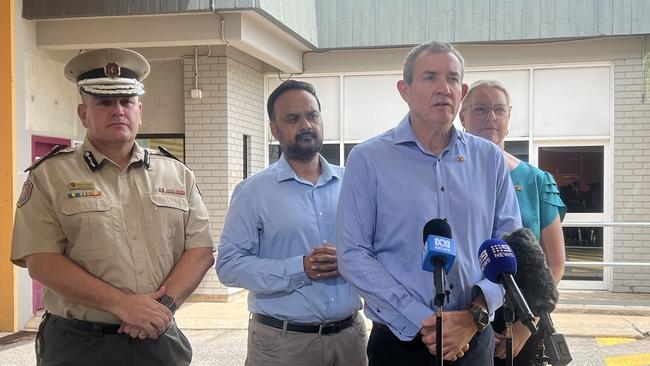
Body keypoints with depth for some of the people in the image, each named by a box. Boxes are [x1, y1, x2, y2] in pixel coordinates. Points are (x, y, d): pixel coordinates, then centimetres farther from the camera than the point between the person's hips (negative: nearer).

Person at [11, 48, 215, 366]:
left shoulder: (177, 174, 8)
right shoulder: (49, 176, -2)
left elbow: (200, 250, 3)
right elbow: (42, 262, -11)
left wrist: (165, 302, -14)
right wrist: (122, 304, -18)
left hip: (160, 340, 3)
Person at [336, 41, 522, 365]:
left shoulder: (489, 159, 4)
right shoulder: (368, 159, -6)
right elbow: (354, 256, -10)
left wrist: (476, 315, -11)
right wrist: (422, 323, -15)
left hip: (475, 340, 3)